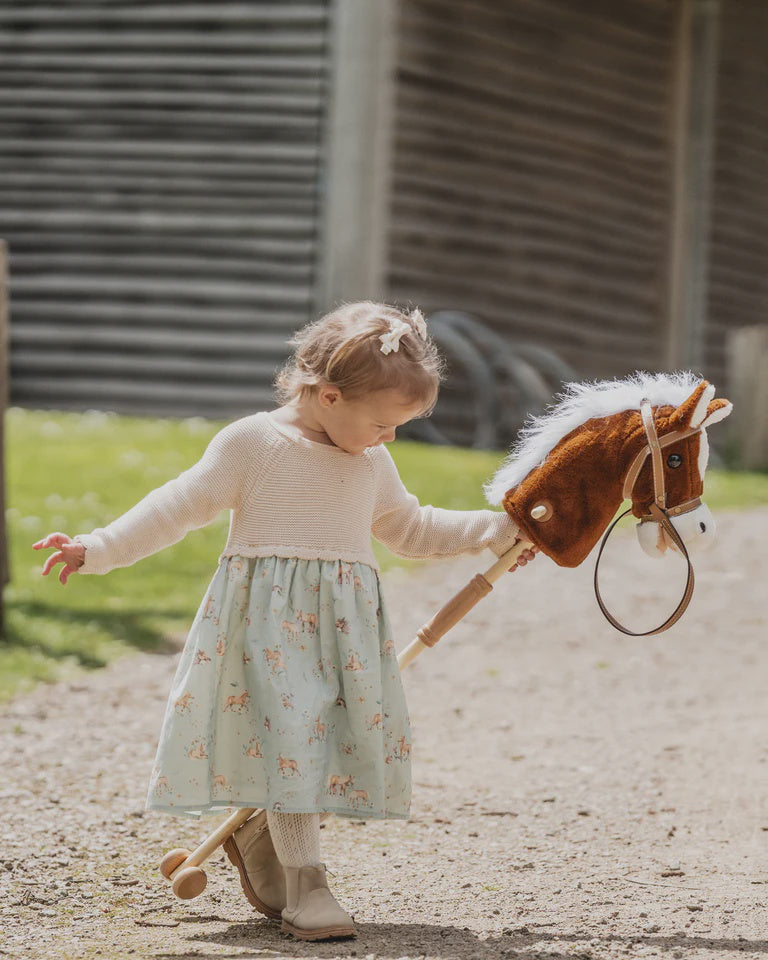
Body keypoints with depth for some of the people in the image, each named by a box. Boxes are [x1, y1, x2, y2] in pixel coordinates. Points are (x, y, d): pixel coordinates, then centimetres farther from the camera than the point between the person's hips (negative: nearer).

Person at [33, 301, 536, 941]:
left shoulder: (371, 464, 15)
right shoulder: (253, 442, -5)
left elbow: (411, 529, 30)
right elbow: (180, 507, -5)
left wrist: (494, 530, 24)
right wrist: (98, 550, -13)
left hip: (345, 626, 6)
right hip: (269, 620, -6)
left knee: (344, 741, 1)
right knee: (290, 733, -16)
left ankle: (258, 836, 26)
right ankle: (305, 887, -14)